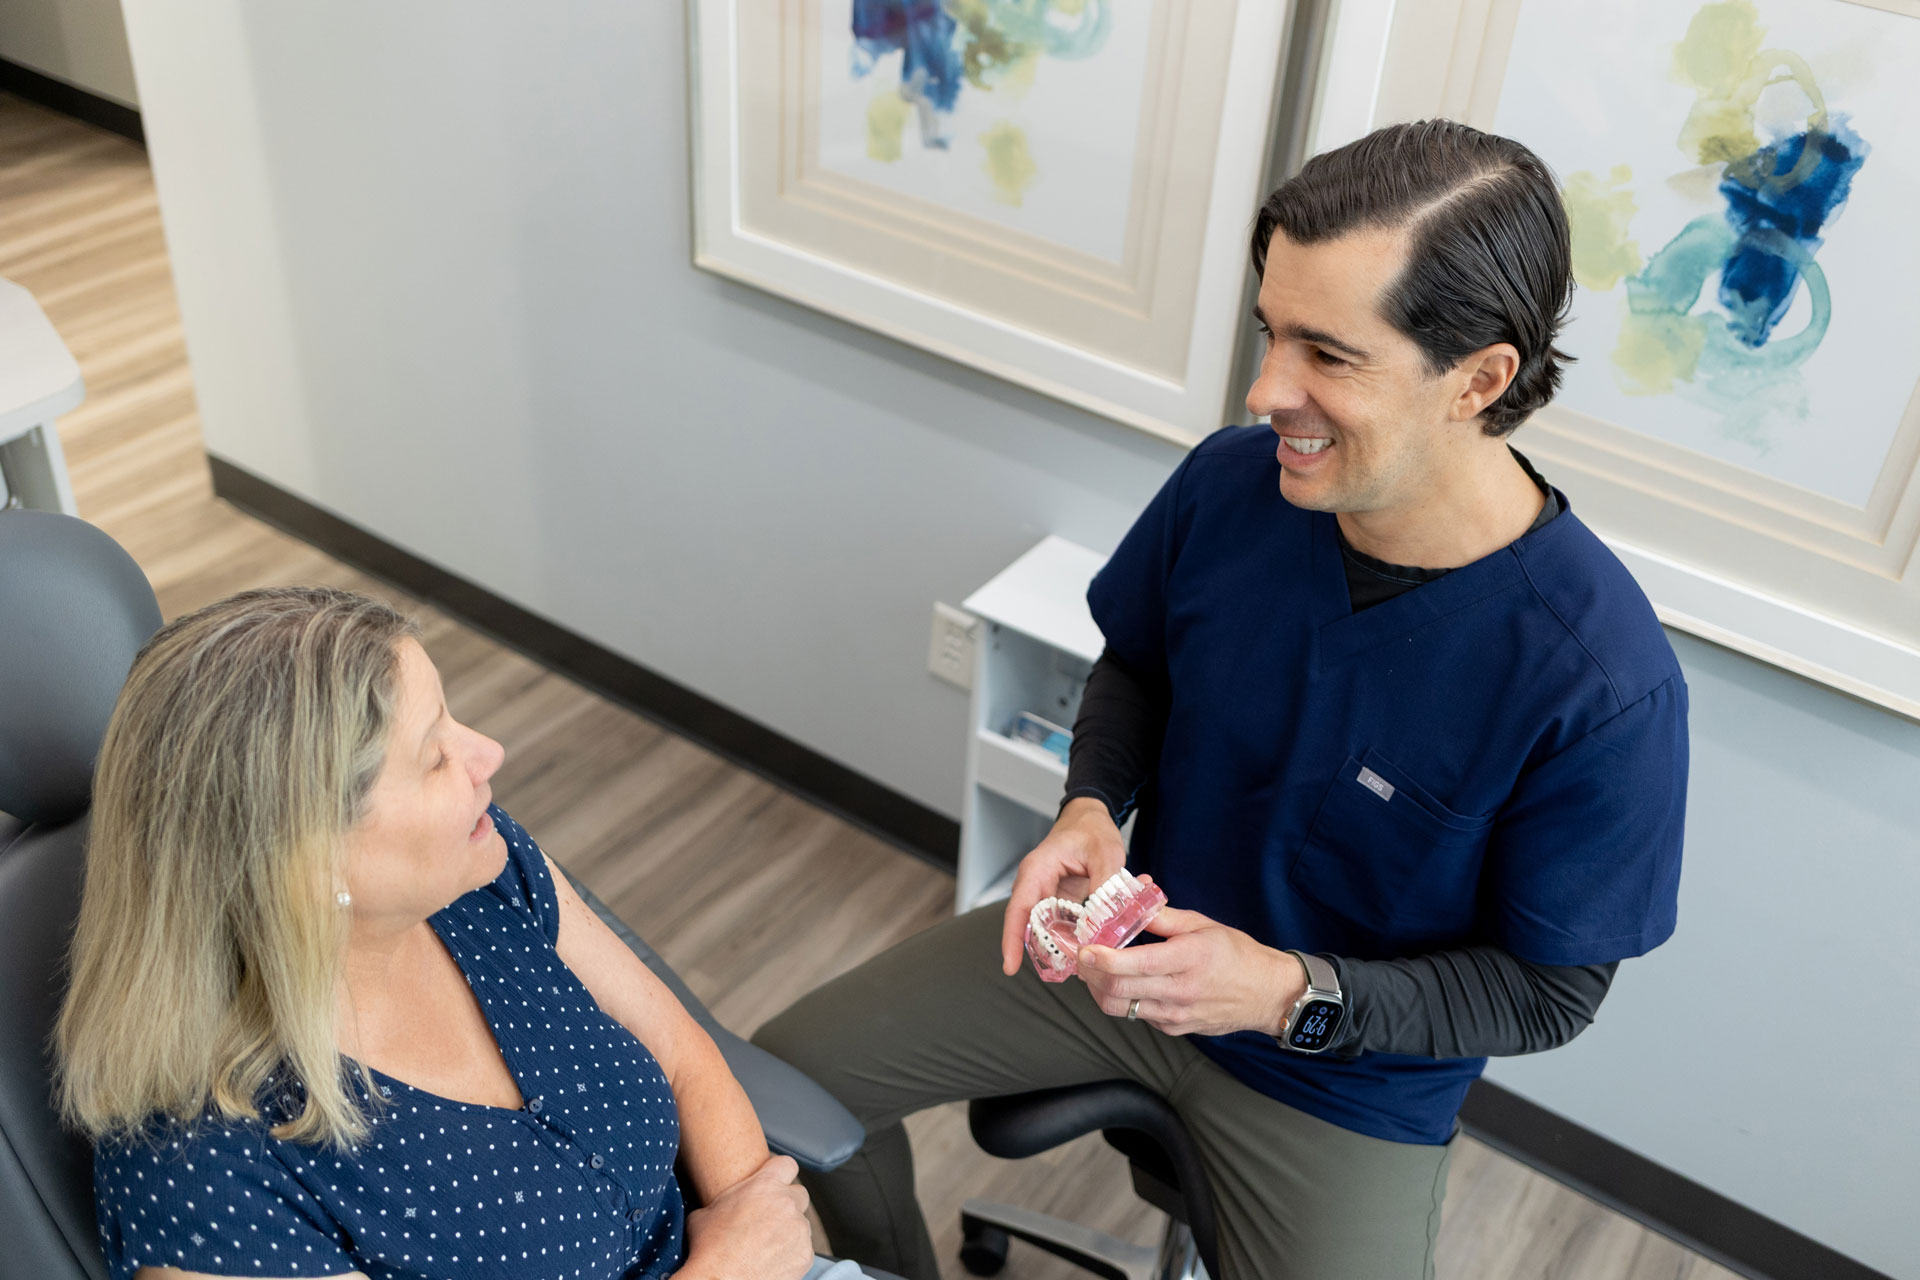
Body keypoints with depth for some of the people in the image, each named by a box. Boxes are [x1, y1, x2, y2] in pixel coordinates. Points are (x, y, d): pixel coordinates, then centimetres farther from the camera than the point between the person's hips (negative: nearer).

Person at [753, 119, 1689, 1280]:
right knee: (787, 1071, 1)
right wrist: (1091, 809, -15)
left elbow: (1549, 993, -16)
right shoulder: (1229, 483, -16)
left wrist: (1293, 994, -28)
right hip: (1139, 942, 4)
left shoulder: (1603, 681, -29)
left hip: (1348, 1083, -3)